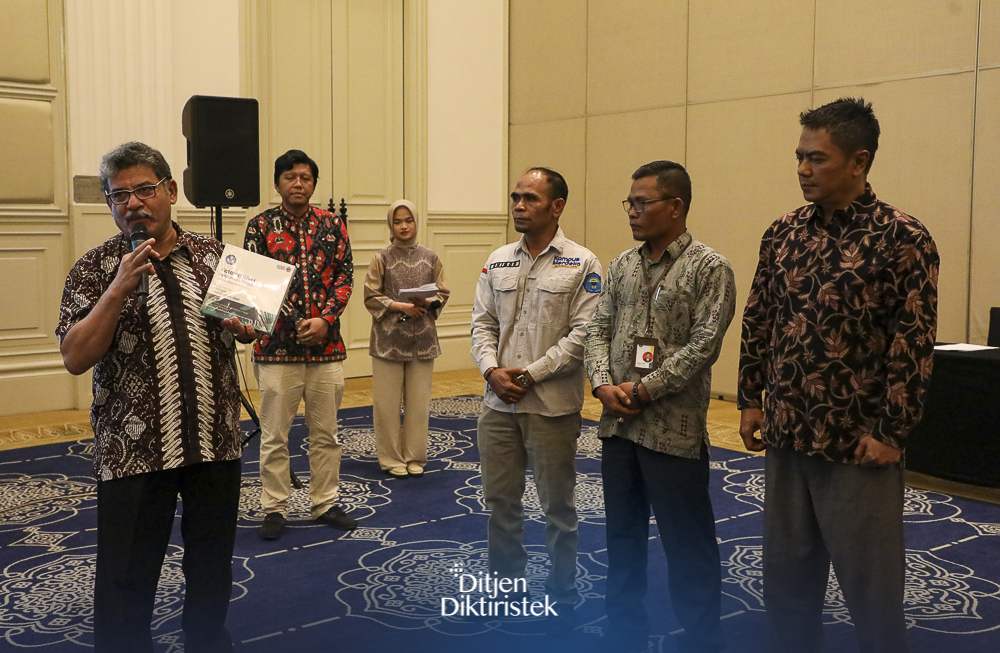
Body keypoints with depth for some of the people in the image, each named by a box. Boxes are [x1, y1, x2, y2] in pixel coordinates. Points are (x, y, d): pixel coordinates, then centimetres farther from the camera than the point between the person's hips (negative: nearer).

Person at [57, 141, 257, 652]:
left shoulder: (213, 256, 5)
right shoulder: (94, 270, -3)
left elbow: (250, 327, 17)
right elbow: (75, 358, -12)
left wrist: (242, 323, -7)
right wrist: (120, 288, -21)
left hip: (216, 441, 3)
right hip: (133, 451, -3)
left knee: (213, 567, 17)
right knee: (127, 579, 7)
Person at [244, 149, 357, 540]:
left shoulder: (332, 226, 8)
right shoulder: (261, 226, 1)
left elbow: (345, 277, 3)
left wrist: (325, 320, -12)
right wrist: (290, 318, -19)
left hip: (326, 345, 2)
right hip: (277, 346, -2)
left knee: (325, 433, 11)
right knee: (274, 435, 5)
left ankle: (325, 504, 24)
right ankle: (274, 509, 18)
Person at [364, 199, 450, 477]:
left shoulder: (430, 258, 7)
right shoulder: (382, 258, 0)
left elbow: (443, 294, 8)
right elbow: (371, 297, -3)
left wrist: (427, 302, -12)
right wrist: (400, 306, -15)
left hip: (422, 339, 2)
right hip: (388, 338, -2)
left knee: (419, 401, 6)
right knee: (388, 402, 1)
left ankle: (415, 457, 18)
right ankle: (392, 458, 13)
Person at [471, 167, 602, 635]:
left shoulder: (582, 264, -7)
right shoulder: (498, 261, 8)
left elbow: (583, 333, -13)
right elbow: (482, 323, 8)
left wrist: (530, 374, -15)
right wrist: (493, 371, -9)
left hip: (552, 404, -4)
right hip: (499, 403, 5)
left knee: (557, 506, 8)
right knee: (500, 500, 13)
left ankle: (561, 596, 24)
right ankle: (504, 584, 31)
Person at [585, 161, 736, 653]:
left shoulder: (709, 269, -8)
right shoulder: (622, 265, 10)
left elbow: (703, 345, -16)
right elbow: (599, 330, 9)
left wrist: (642, 390, -16)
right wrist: (604, 385, -8)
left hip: (674, 430, -6)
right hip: (618, 425, 6)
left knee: (687, 543, 4)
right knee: (622, 534, 18)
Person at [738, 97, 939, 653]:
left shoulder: (902, 239, -11)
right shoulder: (783, 233, 5)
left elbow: (914, 345, -12)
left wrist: (891, 434, -13)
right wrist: (750, 400, 8)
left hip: (858, 444, -5)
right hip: (786, 436, 5)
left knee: (871, 582, 7)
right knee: (787, 571, 17)